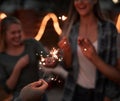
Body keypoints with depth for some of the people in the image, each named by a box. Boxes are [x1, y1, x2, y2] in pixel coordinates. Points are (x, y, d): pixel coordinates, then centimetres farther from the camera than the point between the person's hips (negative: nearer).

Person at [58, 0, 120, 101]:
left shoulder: (109, 28, -12)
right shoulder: (69, 29, -3)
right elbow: (68, 66, 2)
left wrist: (94, 57, -27)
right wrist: (67, 51, -17)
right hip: (74, 92, 2)